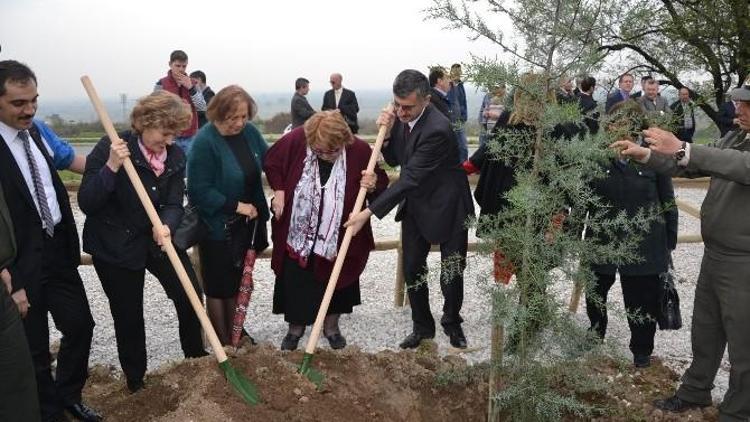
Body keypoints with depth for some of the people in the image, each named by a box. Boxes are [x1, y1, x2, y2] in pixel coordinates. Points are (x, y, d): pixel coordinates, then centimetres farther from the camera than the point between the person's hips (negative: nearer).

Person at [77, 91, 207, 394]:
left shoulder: (176, 156, -3)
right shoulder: (111, 148, -17)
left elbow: (174, 204, -8)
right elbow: (86, 203, -20)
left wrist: (166, 226, -30)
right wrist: (111, 166, -34)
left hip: (158, 238, 4)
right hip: (115, 244, -4)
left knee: (190, 295, 2)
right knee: (129, 315, 6)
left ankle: (196, 358, 27)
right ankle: (136, 381, 27)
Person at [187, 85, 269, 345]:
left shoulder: (249, 131, -4)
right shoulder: (205, 141, -22)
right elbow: (199, 190, -23)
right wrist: (236, 206, -21)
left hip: (245, 223, 6)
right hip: (217, 225, -6)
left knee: (237, 281, 20)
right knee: (219, 285, 8)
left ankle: (234, 333, 37)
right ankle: (223, 343, 24)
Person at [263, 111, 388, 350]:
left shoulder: (360, 151, -18)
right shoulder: (296, 140, -18)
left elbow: (382, 186, -4)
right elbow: (271, 163, 2)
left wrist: (373, 185, -26)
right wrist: (279, 191, -8)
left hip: (339, 237, 0)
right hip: (297, 232, 0)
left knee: (335, 282, 15)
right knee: (296, 284, 12)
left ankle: (331, 326, 39)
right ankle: (295, 327, 35)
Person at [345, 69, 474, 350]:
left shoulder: (437, 129, -32)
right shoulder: (401, 117, -7)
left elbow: (409, 177, -33)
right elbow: (394, 161, 5)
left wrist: (369, 212, -33)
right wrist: (387, 134, -17)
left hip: (447, 205, -6)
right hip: (415, 205, 7)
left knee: (452, 270, 8)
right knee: (412, 268, 10)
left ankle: (452, 323, 31)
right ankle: (422, 326, 27)